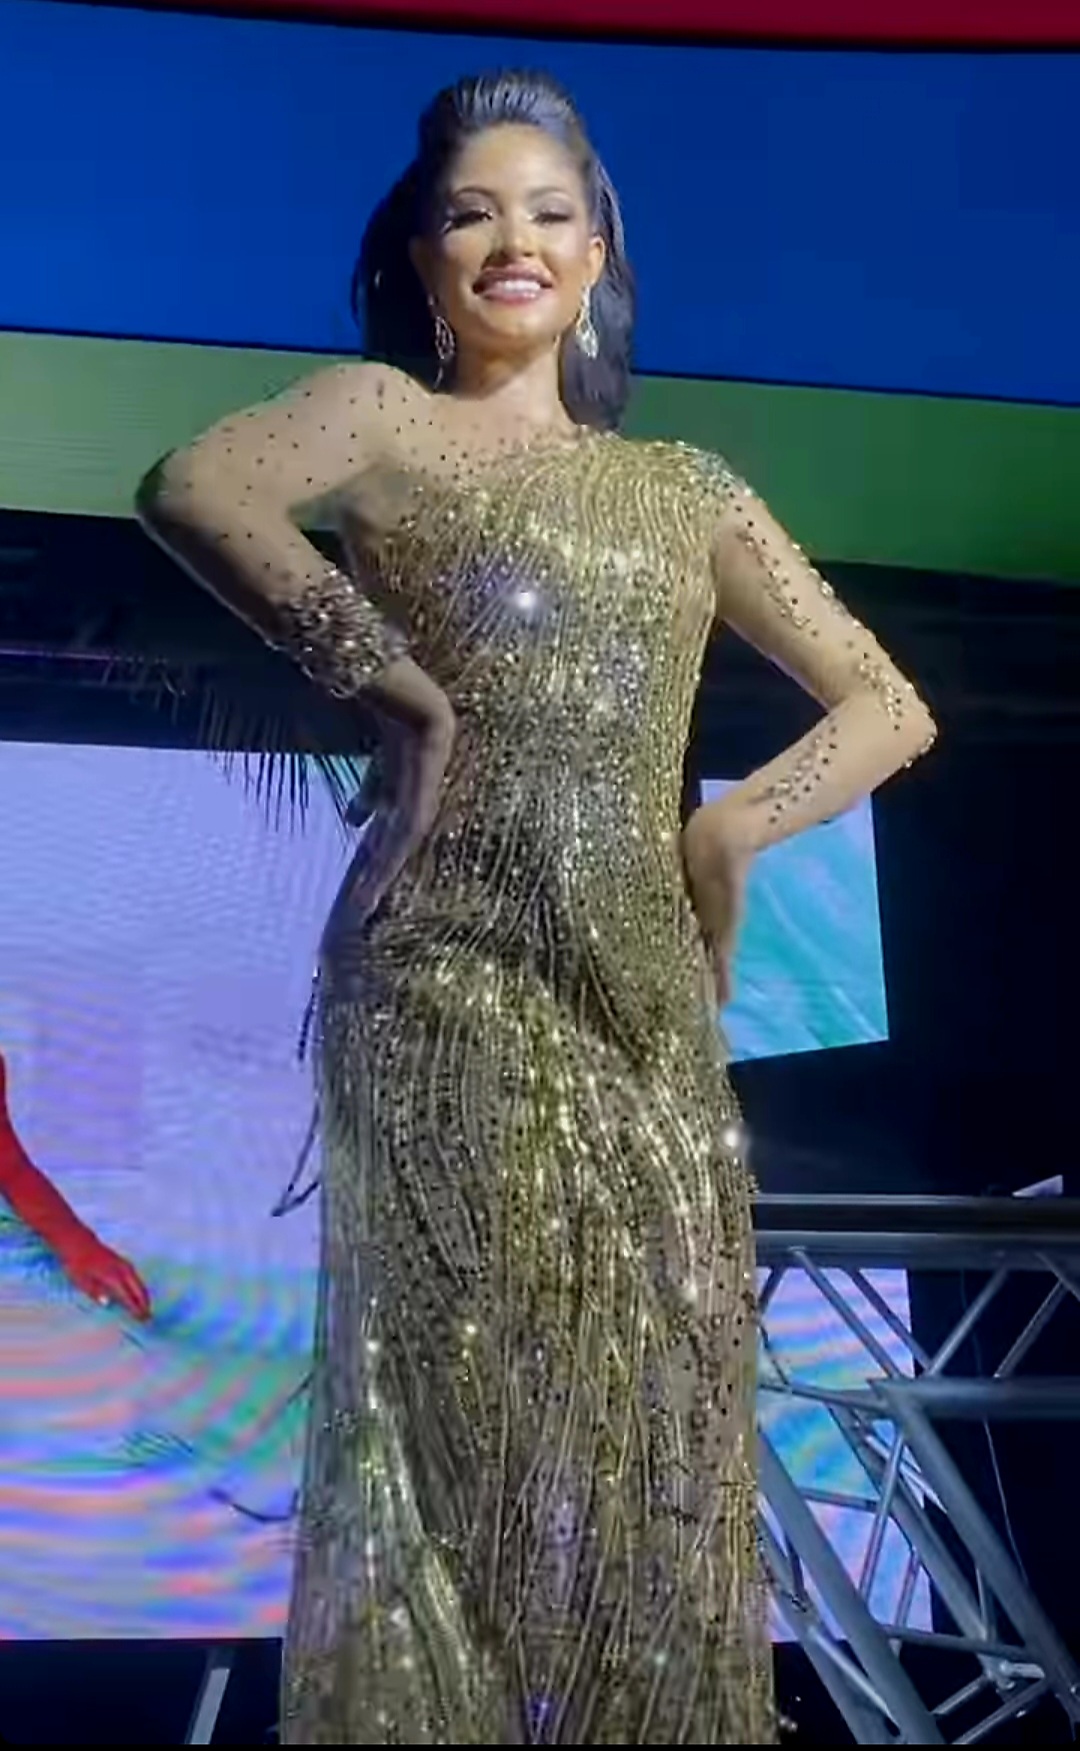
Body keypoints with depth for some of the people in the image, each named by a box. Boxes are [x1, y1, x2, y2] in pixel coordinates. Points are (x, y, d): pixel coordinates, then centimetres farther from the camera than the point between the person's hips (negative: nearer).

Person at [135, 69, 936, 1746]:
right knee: (470, 1421, -3)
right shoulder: (378, 413, 7)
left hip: (647, 997, 4)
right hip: (449, 979, -4)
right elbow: (191, 487, -17)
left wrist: (740, 821, 3)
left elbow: (891, 705, 18)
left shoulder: (688, 488, 18)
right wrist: (409, 697, -15)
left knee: (650, 1435, 5)